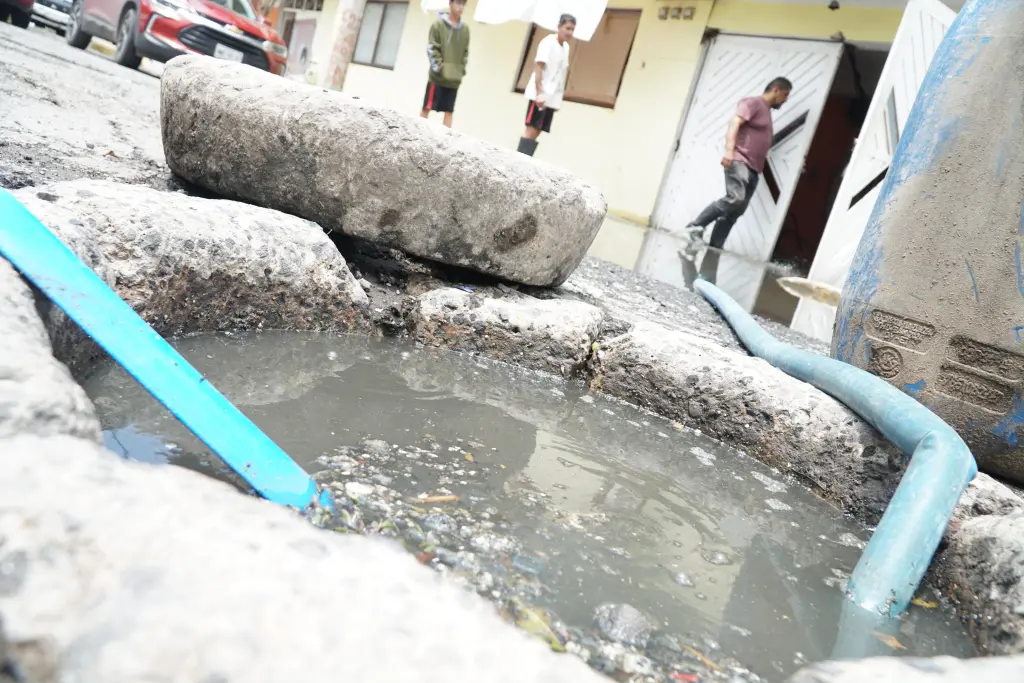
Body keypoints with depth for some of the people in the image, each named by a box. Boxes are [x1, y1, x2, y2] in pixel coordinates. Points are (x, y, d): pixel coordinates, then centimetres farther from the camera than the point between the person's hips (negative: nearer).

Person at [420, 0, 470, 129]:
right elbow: (432, 49, -7)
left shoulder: (465, 29, 9)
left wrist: (462, 70, 3)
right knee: (427, 107, 0)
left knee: (449, 111, 5)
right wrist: (439, 68, -15)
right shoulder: (438, 24, -4)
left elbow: (465, 52, 14)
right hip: (437, 77, -4)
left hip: (454, 79, 4)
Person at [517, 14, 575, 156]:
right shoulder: (548, 42, -8)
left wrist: (558, 98, 16)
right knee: (532, 129, -10)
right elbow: (538, 67, -15)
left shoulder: (566, 47, 15)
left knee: (537, 131, 5)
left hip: (552, 98, 8)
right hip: (540, 95, -8)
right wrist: (539, 93, -24)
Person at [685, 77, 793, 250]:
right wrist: (729, 151, -28)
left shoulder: (767, 111, 27)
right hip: (739, 161, -9)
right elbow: (734, 124, -15)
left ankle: (714, 247, -1)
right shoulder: (753, 103, 0)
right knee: (735, 199, -27)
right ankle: (696, 226, -17)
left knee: (736, 211, 0)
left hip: (752, 169, 9)